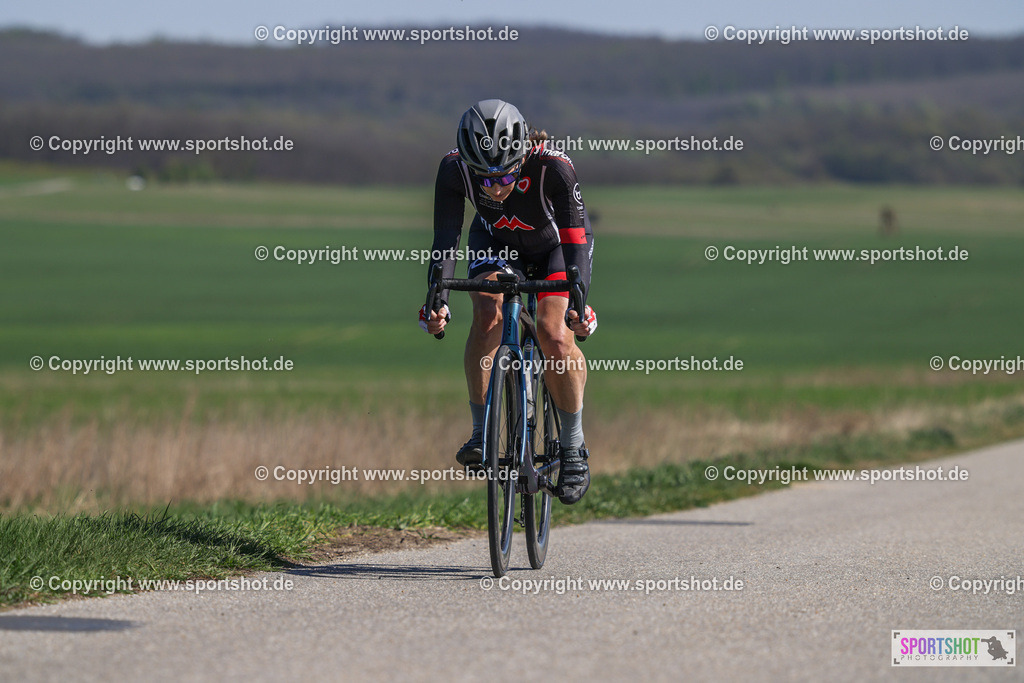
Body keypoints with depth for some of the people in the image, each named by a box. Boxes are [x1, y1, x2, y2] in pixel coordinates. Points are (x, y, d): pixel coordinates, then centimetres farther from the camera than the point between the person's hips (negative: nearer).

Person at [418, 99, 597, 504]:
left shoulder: (553, 167, -37)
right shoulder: (454, 169, -31)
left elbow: (576, 242, -36)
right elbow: (445, 241, -29)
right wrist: (437, 300, -43)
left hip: (555, 243, -2)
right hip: (495, 243, 2)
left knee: (554, 333, -21)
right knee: (488, 315, -25)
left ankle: (573, 450, -6)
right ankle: (481, 433, -16)